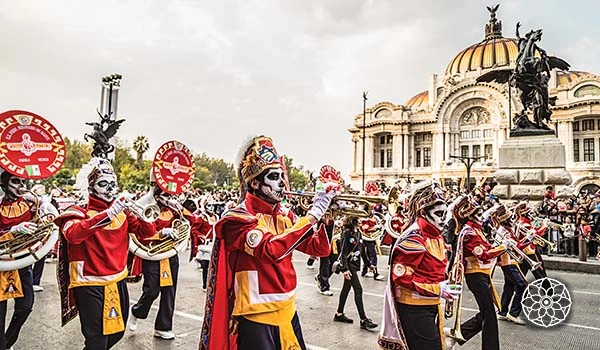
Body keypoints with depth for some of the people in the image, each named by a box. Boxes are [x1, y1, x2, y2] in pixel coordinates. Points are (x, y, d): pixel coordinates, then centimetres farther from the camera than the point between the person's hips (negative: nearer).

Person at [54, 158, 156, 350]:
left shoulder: (122, 212, 4)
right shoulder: (79, 213, -10)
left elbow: (147, 233, 1)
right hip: (90, 285, -5)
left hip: (118, 281, 6)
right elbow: (73, 234, -31)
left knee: (117, 331, 20)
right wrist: (109, 213, -40)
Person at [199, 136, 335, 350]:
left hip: (288, 313, 6)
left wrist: (322, 214, -12)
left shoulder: (285, 217, 4)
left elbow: (320, 249, 3)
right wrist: (312, 215, -29)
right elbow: (271, 249, -31)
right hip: (257, 319, -6)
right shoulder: (238, 219, -15)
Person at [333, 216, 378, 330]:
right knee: (358, 290, -9)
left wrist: (369, 264, 19)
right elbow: (343, 252, -19)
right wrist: (345, 269, -25)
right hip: (348, 265, -9)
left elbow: (362, 250, 16)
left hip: (354, 264, 9)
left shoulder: (358, 233, 9)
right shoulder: (347, 234, -15)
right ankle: (364, 320, -5)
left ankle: (339, 314, 26)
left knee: (346, 288, 15)